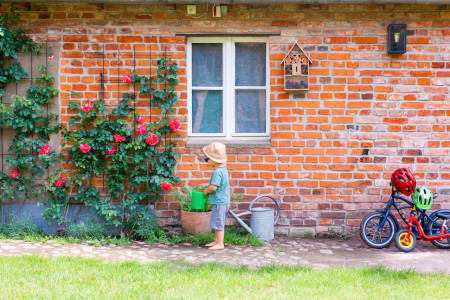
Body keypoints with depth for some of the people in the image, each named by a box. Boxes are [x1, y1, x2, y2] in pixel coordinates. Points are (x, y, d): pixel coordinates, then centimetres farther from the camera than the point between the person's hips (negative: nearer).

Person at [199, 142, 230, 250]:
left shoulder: (217, 172, -22)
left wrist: (206, 191, -9)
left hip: (220, 202, -10)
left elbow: (213, 187, -28)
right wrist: (207, 185, 18)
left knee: (218, 223, -2)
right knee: (217, 223, 18)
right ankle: (216, 241, 26)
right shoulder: (223, 168, 9)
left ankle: (220, 243, 6)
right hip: (223, 201, 10)